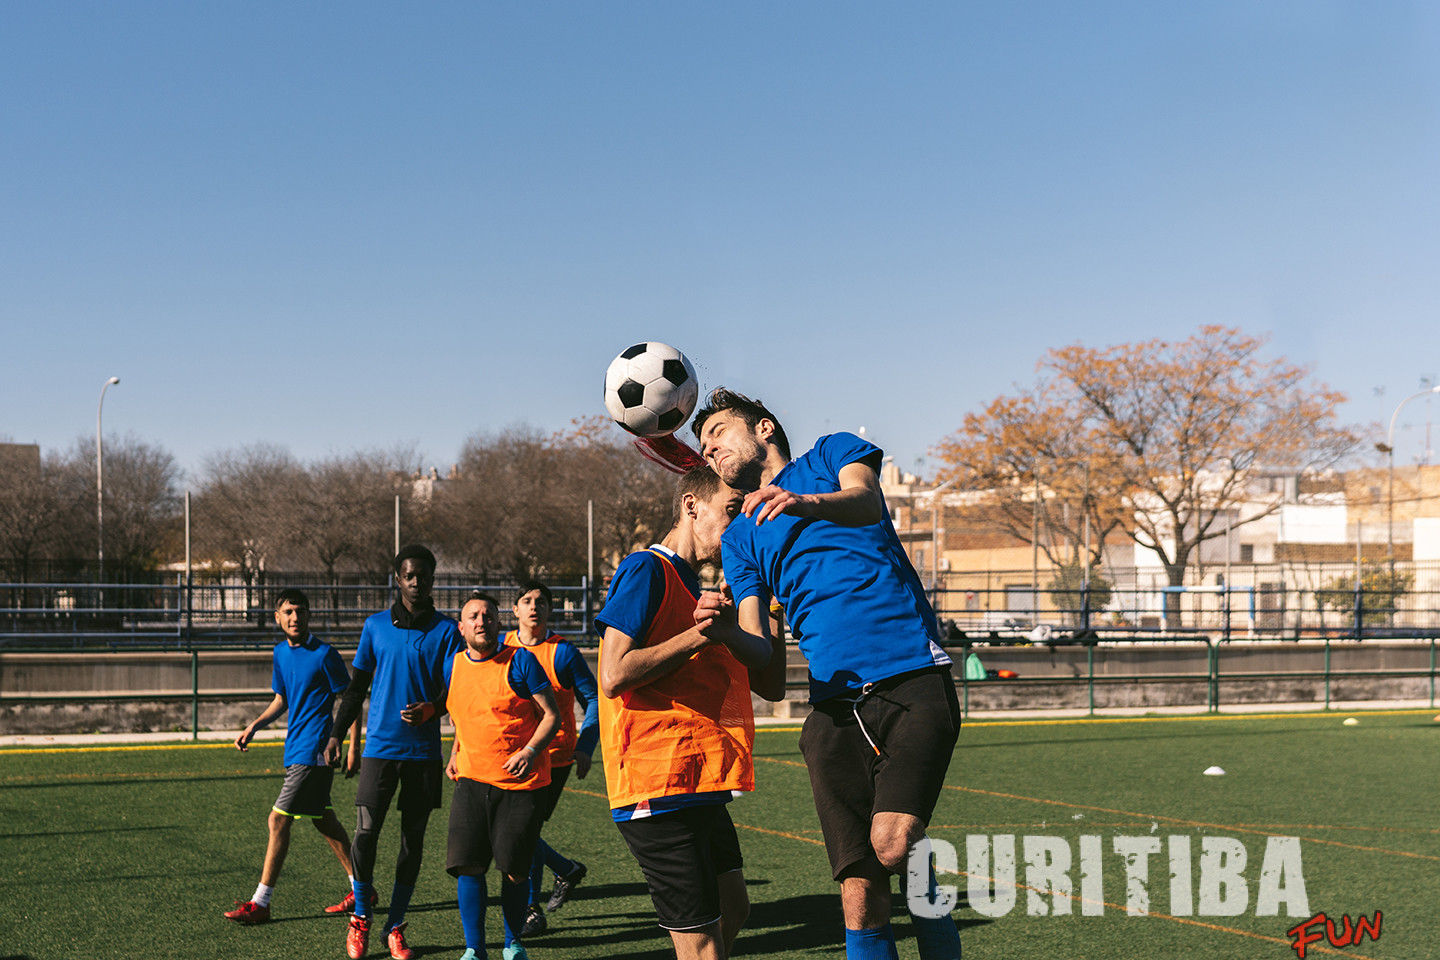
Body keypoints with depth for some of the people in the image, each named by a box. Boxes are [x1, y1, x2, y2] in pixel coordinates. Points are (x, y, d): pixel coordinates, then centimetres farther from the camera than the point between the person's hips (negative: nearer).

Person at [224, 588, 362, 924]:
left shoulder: (324, 654, -12)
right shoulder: (280, 653, 10)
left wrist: (354, 747, -13)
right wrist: (253, 726, 6)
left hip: (313, 752, -8)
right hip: (296, 750, 8)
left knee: (279, 820, -9)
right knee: (323, 819, 14)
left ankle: (260, 903, -3)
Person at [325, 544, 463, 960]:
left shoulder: (446, 630, 3)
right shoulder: (376, 625, 8)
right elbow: (357, 687, 14)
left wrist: (430, 709, -21)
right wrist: (336, 734, 9)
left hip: (424, 750, 0)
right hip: (380, 747, 0)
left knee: (412, 840, 4)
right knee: (365, 833, -9)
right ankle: (360, 917, 11)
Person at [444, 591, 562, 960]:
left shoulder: (520, 661, -5)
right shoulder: (453, 666, 9)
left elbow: (551, 715, -4)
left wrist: (530, 751, -19)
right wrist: (454, 755, 14)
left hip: (521, 782, -3)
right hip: (471, 779, 3)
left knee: (514, 871, 1)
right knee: (467, 865, -8)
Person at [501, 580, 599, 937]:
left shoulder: (563, 652, -7)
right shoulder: (502, 647, 5)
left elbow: (592, 700, -3)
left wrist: (585, 747, -15)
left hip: (554, 757, -5)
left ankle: (532, 910, 9)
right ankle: (567, 870, 32)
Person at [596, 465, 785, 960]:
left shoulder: (700, 592, 21)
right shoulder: (647, 571, -7)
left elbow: (770, 684, 16)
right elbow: (614, 676, -19)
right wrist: (700, 635, -18)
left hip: (701, 789, 10)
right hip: (659, 786, -10)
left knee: (732, 910, 17)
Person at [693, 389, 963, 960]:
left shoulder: (832, 453, 14)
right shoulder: (739, 539, 23)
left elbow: (866, 501, -10)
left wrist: (806, 502, -32)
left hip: (914, 681, -4)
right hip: (833, 704, 4)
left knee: (893, 843, -24)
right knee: (860, 891, -6)